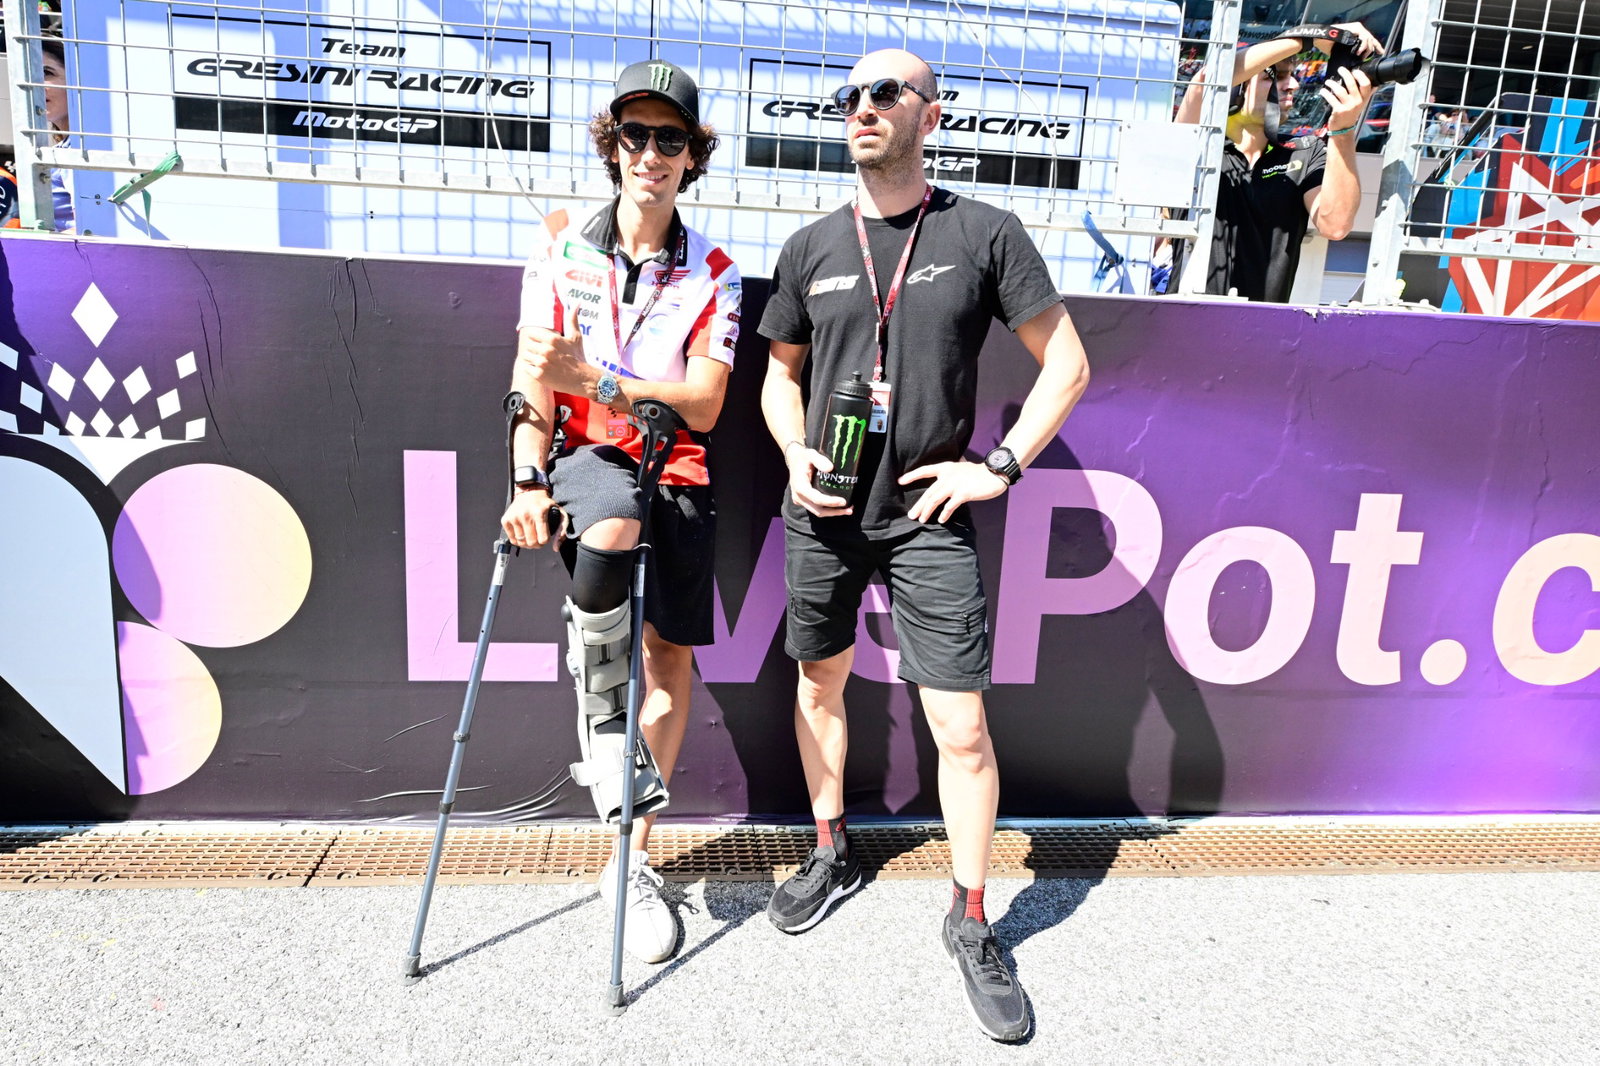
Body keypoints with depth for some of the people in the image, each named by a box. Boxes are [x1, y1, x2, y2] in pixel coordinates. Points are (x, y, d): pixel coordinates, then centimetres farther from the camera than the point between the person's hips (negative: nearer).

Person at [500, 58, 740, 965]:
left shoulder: (712, 271, 2)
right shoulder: (562, 251, 3)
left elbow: (704, 405, -8)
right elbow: (533, 382, 0)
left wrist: (590, 378, -20)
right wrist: (528, 481, -15)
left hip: (678, 474, 2)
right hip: (587, 458, -2)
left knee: (673, 656, 1)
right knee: (616, 520, -38)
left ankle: (634, 861, 17)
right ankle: (601, 724, -14)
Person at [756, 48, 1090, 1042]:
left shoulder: (984, 232, -2)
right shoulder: (811, 247, 6)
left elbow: (1067, 364, 1)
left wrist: (1001, 464, -8)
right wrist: (795, 455, -1)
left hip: (929, 515, -3)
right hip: (825, 512, 4)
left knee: (962, 727, -3)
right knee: (819, 682, 16)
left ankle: (972, 922, 18)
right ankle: (833, 855, 39)